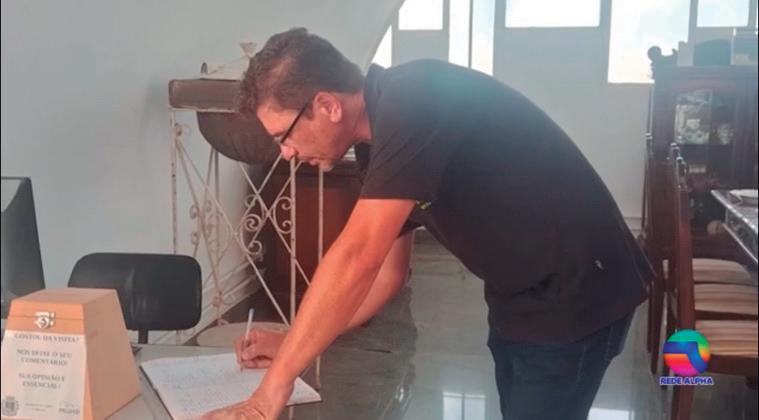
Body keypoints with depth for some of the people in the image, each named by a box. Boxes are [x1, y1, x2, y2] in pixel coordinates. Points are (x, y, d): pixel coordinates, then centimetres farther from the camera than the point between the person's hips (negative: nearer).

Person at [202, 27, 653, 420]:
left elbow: (357, 257, -33)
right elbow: (386, 270, 10)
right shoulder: (380, 142, 3)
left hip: (573, 292, -9)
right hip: (519, 295, 9)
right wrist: (294, 344, 5)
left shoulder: (414, 100, -26)